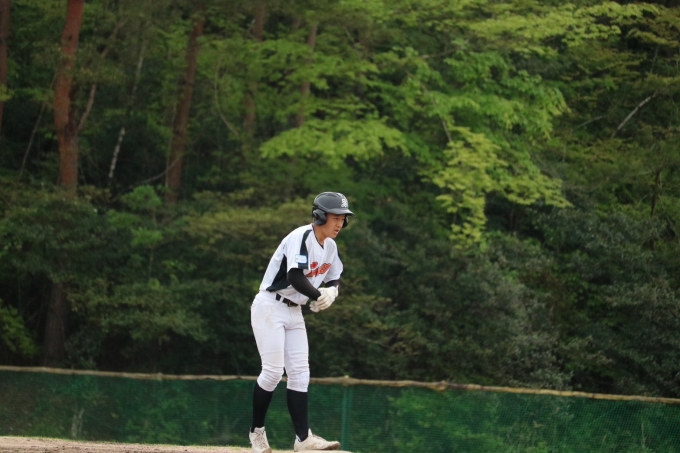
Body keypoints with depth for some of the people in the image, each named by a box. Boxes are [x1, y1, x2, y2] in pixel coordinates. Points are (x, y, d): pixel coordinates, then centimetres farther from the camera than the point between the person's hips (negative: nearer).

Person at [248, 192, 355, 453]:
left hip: (294, 312, 9)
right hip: (270, 307, -9)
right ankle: (257, 431, 4)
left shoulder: (330, 246, 8)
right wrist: (319, 296, -21)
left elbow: (334, 278, 17)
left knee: (300, 373, 2)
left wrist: (331, 292, -6)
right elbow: (294, 277, -31)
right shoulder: (301, 237, -19)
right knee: (273, 370, -11)